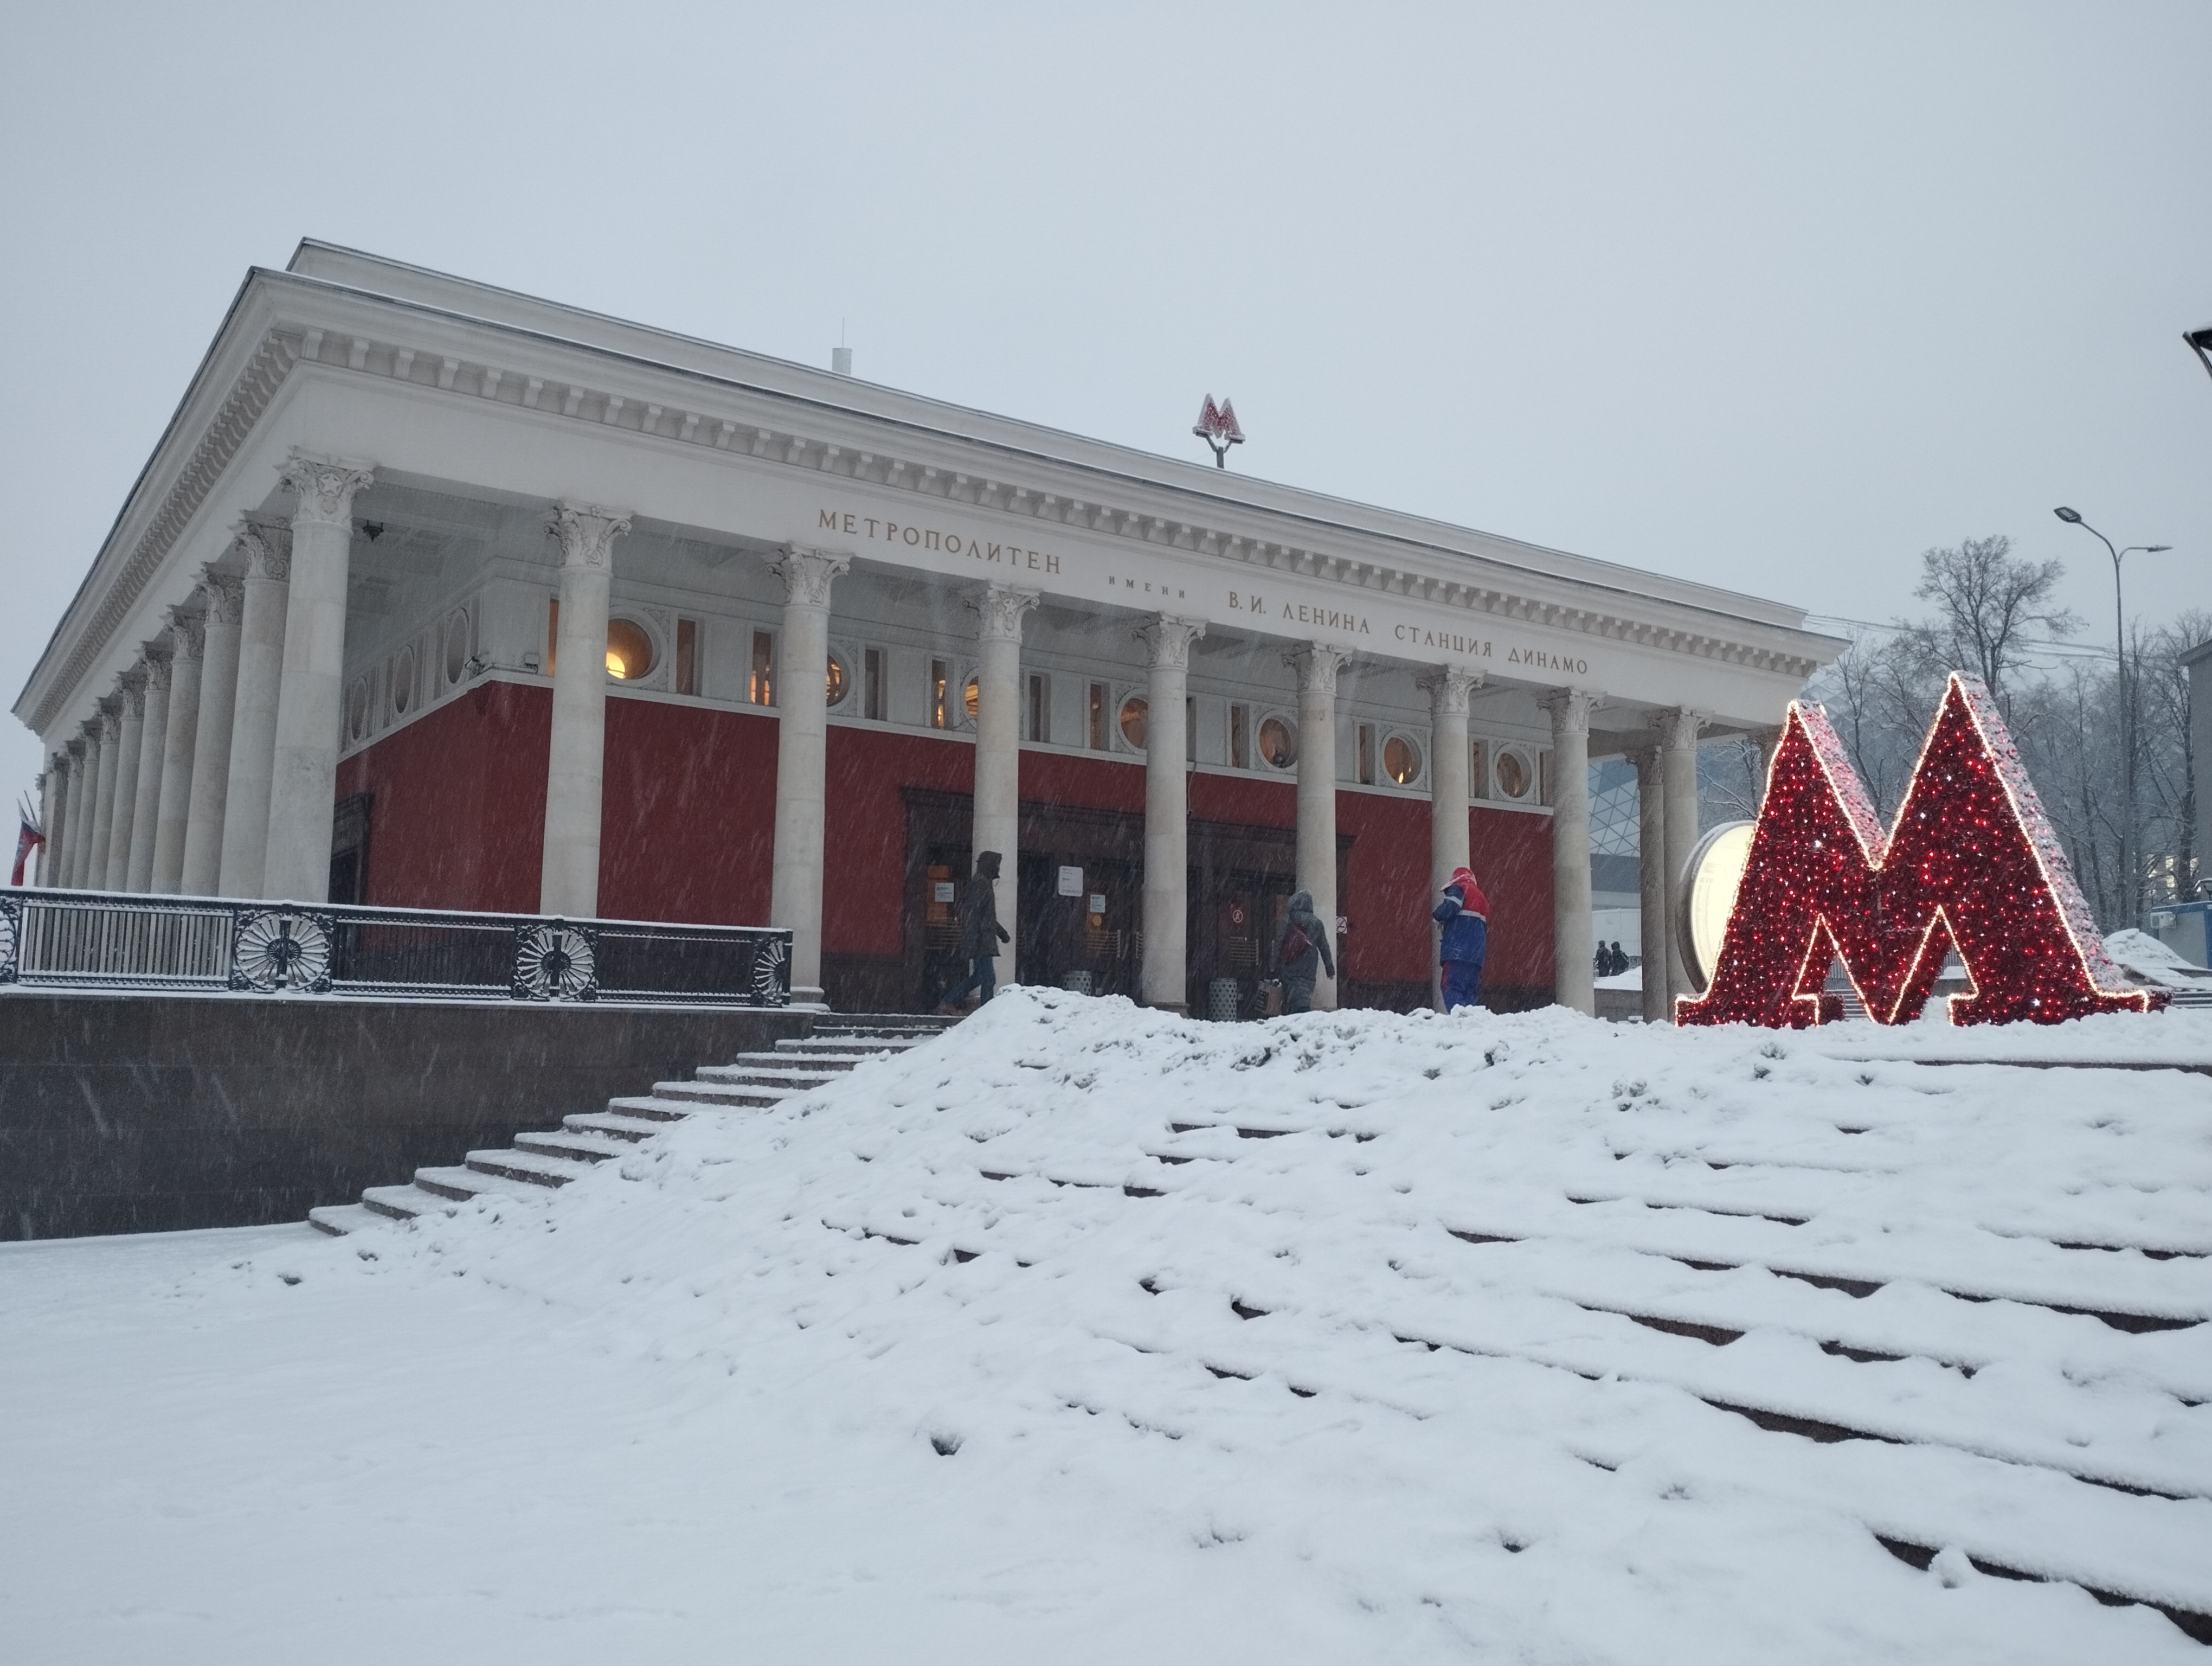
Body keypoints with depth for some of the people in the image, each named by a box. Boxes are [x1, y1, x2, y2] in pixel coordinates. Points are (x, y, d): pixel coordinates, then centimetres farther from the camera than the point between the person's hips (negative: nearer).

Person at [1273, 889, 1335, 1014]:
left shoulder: (1286, 921, 2)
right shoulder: (1316, 924, 10)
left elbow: (1278, 944, 0)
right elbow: (1324, 947, 13)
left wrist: (1276, 966, 3)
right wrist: (1330, 968, 18)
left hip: (1290, 967, -2)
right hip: (1309, 969, 2)